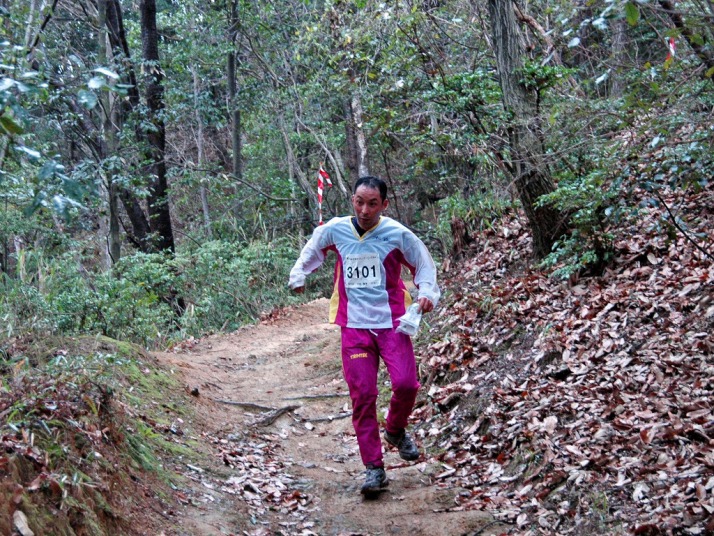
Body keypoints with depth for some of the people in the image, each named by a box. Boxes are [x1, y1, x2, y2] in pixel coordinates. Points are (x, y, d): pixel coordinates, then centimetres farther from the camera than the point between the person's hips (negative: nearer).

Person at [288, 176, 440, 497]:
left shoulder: (397, 234, -5)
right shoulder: (335, 230, 0)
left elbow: (423, 264, 8)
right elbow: (313, 249, 21)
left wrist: (428, 293, -6)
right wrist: (298, 275, 13)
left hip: (391, 321, -1)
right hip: (354, 325, 1)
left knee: (406, 383, -15)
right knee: (362, 395, -2)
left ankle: (396, 431, 19)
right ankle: (374, 468, 7)